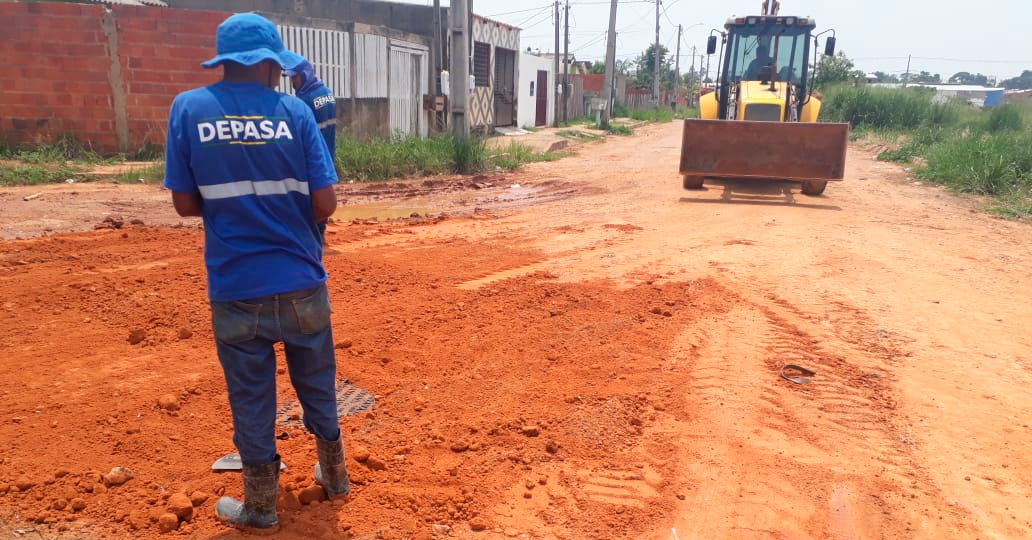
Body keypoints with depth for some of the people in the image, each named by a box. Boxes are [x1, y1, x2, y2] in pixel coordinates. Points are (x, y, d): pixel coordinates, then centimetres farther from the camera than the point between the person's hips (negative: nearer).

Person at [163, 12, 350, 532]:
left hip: (236, 291, 0)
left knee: (251, 399, 14)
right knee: (317, 387, 20)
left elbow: (186, 204, -1)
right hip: (301, 285, 1)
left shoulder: (189, 108, -4)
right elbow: (324, 205, -8)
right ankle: (334, 475, 38)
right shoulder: (294, 112, -6)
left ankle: (259, 506, 28)